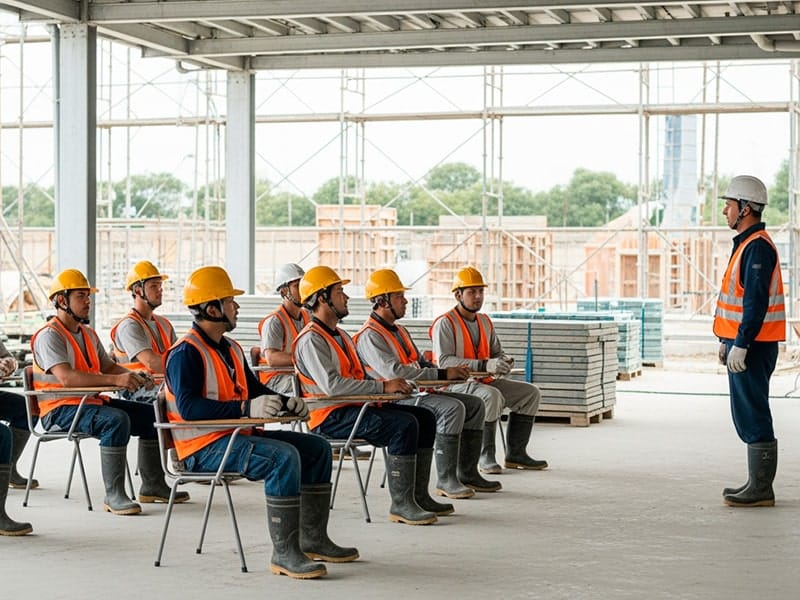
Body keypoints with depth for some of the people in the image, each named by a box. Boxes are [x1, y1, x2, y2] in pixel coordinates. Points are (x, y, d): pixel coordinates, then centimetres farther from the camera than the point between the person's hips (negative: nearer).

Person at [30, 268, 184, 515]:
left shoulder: (88, 334, 17)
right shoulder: (49, 336, -14)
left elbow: (108, 366, 21)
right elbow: (66, 377, -28)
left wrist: (133, 375, -4)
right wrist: (116, 380, -35)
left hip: (91, 401, 9)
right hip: (60, 409, -9)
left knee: (151, 415, 2)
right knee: (117, 420, -34)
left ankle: (152, 485, 11)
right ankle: (113, 496, -31)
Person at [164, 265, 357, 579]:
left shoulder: (230, 349, 17)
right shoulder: (186, 353, -14)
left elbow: (255, 389, 25)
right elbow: (188, 407, -26)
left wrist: (286, 402, 3)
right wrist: (245, 407, -33)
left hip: (236, 435, 10)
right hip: (205, 446, -10)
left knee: (317, 448, 9)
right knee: (284, 456, -31)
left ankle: (312, 539, 13)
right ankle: (284, 553, -28)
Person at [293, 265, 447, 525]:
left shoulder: (340, 335, 22)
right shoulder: (311, 340, -12)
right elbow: (332, 385, -25)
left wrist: (391, 385, 0)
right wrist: (383, 386, -22)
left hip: (355, 406, 10)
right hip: (331, 416, -10)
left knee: (425, 417, 3)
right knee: (404, 424, -27)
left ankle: (418, 495, 5)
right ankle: (400, 505, -25)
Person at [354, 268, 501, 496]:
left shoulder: (399, 331, 22)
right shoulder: (369, 336, -12)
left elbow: (422, 363, 24)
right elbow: (394, 372, -24)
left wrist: (452, 372, 2)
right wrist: (442, 374, -23)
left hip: (418, 392, 10)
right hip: (394, 400, -10)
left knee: (475, 404, 3)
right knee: (452, 408, -29)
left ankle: (467, 474, 3)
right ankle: (446, 480, -27)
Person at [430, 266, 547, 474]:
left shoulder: (485, 322, 14)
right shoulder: (445, 323, -11)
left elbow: (497, 352, 21)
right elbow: (444, 361, -22)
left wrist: (505, 362, -7)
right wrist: (484, 365, -31)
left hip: (485, 381, 8)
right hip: (455, 384, -8)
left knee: (530, 393, -2)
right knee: (492, 396, -36)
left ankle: (515, 453, 0)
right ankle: (486, 457, -28)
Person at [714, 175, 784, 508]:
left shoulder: (757, 246, -16)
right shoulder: (747, 244, 17)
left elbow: (756, 302, -23)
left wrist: (741, 344, -24)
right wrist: (727, 340, 24)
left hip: (752, 345, -11)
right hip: (743, 342, 11)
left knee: (753, 416, -8)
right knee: (747, 414, 14)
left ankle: (760, 489, -4)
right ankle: (758, 483, 21)